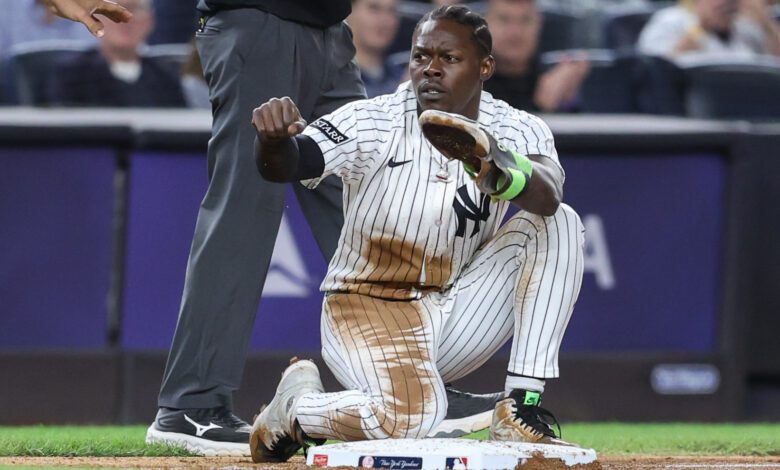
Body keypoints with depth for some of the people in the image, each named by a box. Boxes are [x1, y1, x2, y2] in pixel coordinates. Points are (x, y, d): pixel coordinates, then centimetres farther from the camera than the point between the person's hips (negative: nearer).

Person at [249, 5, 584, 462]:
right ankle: (296, 406, 0)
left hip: (456, 314, 4)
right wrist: (274, 137, -53)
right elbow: (285, 164, -28)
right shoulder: (373, 121, -12)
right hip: (367, 308, -4)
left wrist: (490, 166, -52)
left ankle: (523, 407, -19)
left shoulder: (517, 130, -6)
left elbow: (547, 196, -29)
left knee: (557, 222, -15)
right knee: (412, 414, -34)